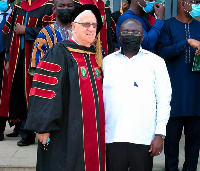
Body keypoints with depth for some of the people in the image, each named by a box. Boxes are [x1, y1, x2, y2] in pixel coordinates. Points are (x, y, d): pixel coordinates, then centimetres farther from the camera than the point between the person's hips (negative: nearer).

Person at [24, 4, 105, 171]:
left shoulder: (95, 56, 13)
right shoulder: (59, 53, -8)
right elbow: (45, 89, -13)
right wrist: (43, 126, -18)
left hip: (93, 132, 7)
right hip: (67, 132, -6)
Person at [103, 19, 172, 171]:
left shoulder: (155, 62, 5)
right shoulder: (107, 61, 11)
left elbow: (164, 100, 2)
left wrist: (159, 134, -5)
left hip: (143, 138, -2)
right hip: (112, 136, 2)